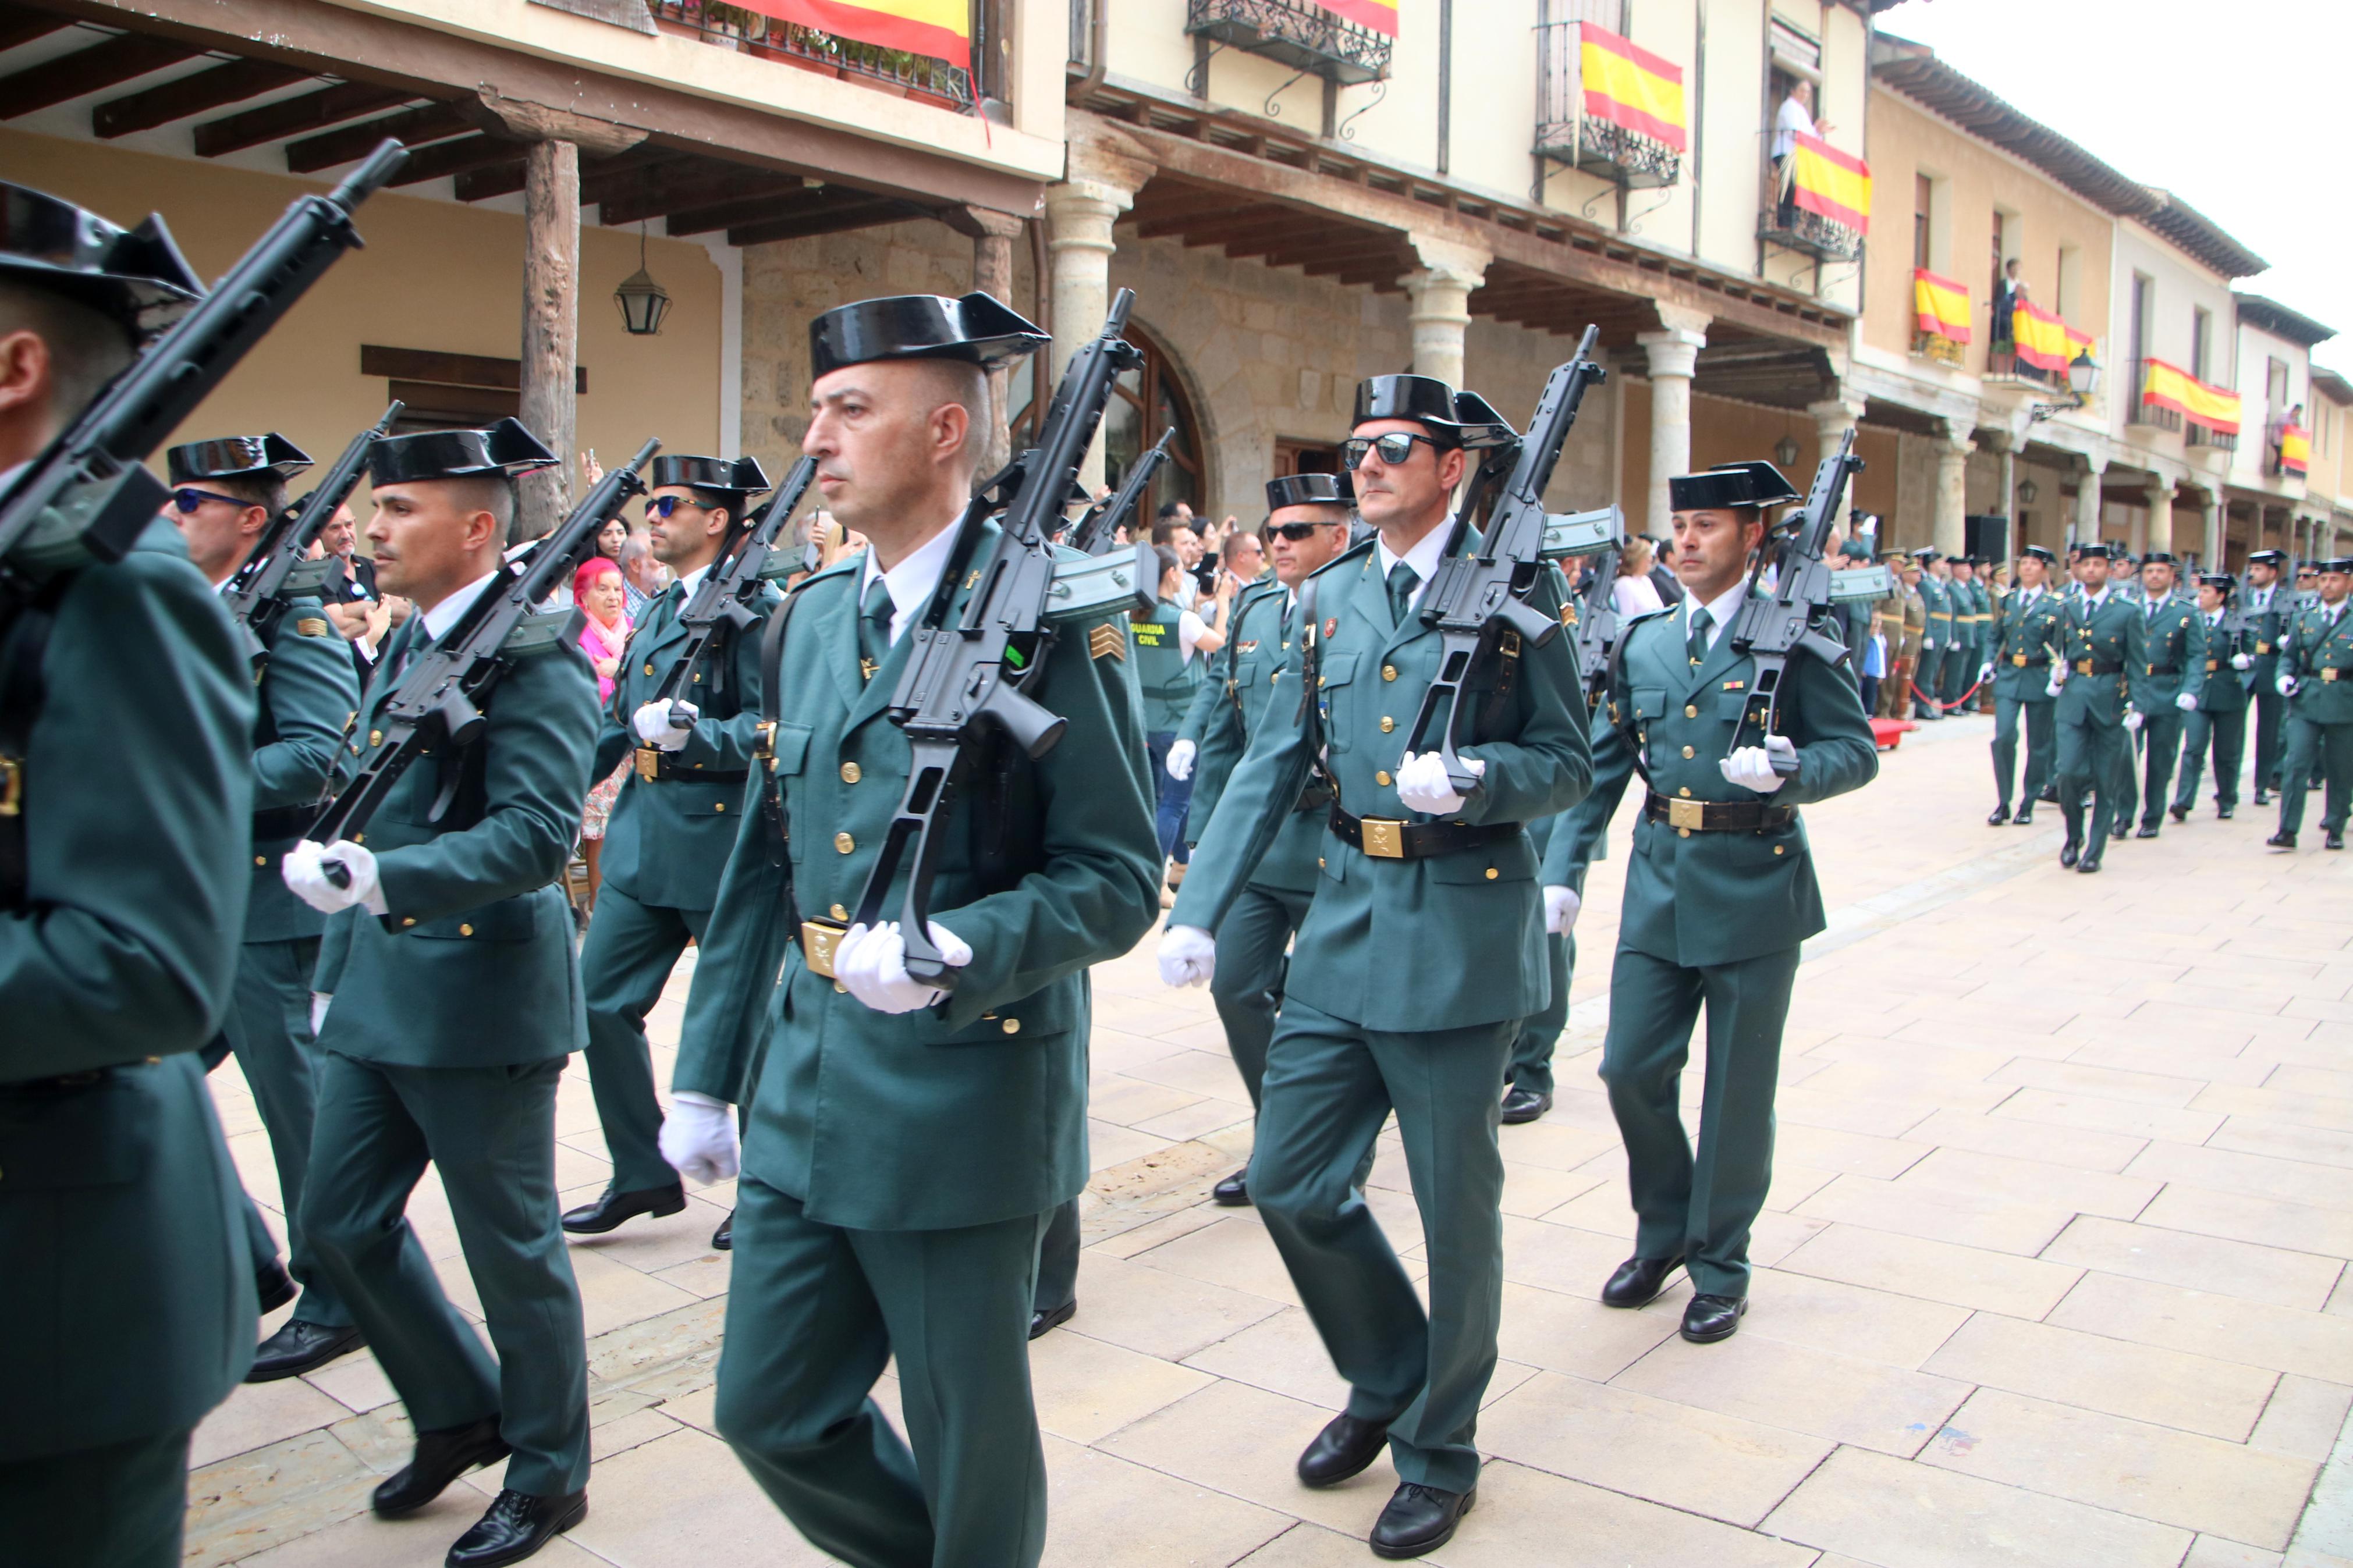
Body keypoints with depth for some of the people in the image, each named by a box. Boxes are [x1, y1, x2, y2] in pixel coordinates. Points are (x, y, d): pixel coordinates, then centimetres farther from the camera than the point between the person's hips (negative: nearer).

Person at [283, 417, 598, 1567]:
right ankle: (462, 1413, 36)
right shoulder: (407, 644, 12)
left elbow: (537, 833, -25)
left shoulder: (533, 655, -16)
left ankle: (549, 1473, 25)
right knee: (342, 1219, 16)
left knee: (511, 1247, 5)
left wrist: (382, 876, -33)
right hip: (379, 988, 9)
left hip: (481, 997, -9)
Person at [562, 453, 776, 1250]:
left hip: (719, 839, -8)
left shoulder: (752, 607, -11)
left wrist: (691, 731, -31)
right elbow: (620, 719, 22)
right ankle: (643, 1174, 22)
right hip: (643, 840, 8)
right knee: (601, 999, 7)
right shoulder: (658, 609, 15)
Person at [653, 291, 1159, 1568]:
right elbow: (761, 864, 13)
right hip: (802, 1092, 7)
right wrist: (705, 1071, 14)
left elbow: (1116, 881, -13)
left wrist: (954, 949, -29)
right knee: (767, 1412, 15)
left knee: (970, 1442, 10)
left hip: (962, 1096, -6)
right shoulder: (814, 615, 9)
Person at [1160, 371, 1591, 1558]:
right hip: (1344, 925, 5)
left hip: (1461, 935, -5)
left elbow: (1570, 764, -3)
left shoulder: (1515, 591, -4)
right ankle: (1386, 1380, 36)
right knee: (1288, 1184, 9)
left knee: (1456, 1210, 7)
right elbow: (1273, 764, 8)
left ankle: (1440, 1452, 29)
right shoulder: (1329, 596, 10)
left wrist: (1475, 779, -23)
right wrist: (1199, 911, 1)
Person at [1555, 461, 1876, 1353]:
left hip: (1754, 885, -4)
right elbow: (1604, 761, 11)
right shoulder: (1644, 642, 9)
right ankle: (1664, 1233, 29)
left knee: (1737, 1088, 6)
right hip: (1660, 879, 4)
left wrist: (1789, 770, -26)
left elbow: (1857, 751, -6)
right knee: (1631, 1067, 5)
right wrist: (1565, 867, 4)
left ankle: (1719, 1265, 23)